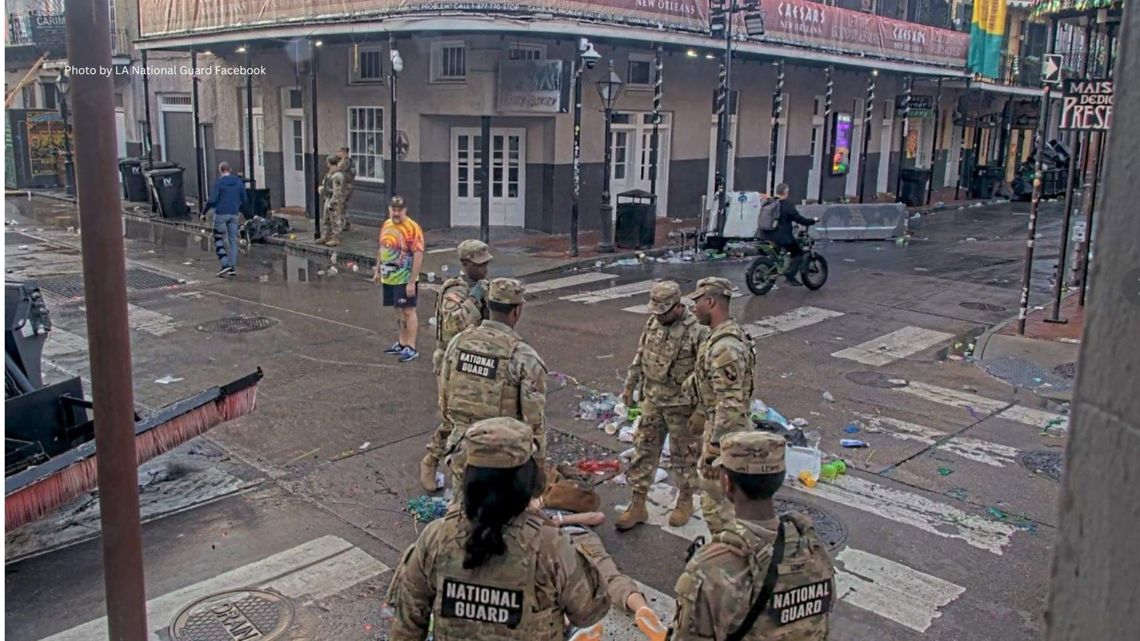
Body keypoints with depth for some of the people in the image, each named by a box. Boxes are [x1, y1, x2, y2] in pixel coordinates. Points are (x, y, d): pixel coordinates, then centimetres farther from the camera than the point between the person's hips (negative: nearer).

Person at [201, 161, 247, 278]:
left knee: (218, 240, 5)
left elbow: (212, 200, -13)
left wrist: (204, 212, -1)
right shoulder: (239, 181, 6)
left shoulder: (219, 182, -8)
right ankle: (233, 268, 4)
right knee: (233, 240, 7)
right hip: (234, 214, 4)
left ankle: (225, 264, -8)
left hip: (221, 214, -4)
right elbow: (245, 199, 9)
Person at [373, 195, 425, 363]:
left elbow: (418, 255, -19)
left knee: (408, 311, -3)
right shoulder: (386, 225, 8)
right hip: (389, 278, 7)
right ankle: (401, 344, 27)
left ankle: (411, 348, 2)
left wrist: (412, 282, -21)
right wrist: (377, 270, 19)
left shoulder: (412, 228, -16)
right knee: (398, 310, 16)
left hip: (405, 279, -7)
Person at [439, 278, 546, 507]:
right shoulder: (524, 356, -18)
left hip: (461, 448, 4)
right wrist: (538, 460, -2)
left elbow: (444, 398, 7)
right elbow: (534, 419, -15)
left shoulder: (458, 342, -3)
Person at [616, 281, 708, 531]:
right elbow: (640, 356, 12)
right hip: (652, 400, 6)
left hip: (681, 405, -6)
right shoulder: (652, 323, -1)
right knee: (644, 450, 9)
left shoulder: (696, 331, -20)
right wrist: (629, 386, 14)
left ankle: (685, 501, 31)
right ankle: (638, 505, 18)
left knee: (683, 455, 10)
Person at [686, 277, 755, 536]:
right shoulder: (722, 336, 6)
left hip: (725, 432, -11)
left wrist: (714, 448, -27)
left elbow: (730, 403, -29)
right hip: (717, 424, 11)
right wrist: (701, 413, 28)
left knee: (715, 500, 1)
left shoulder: (725, 347, -27)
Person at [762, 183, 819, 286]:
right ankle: (790, 276, -4)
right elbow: (799, 219, -13)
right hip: (783, 238, -8)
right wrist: (813, 220, 3)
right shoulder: (787, 206, -14)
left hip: (768, 236, 8)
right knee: (798, 253, 6)